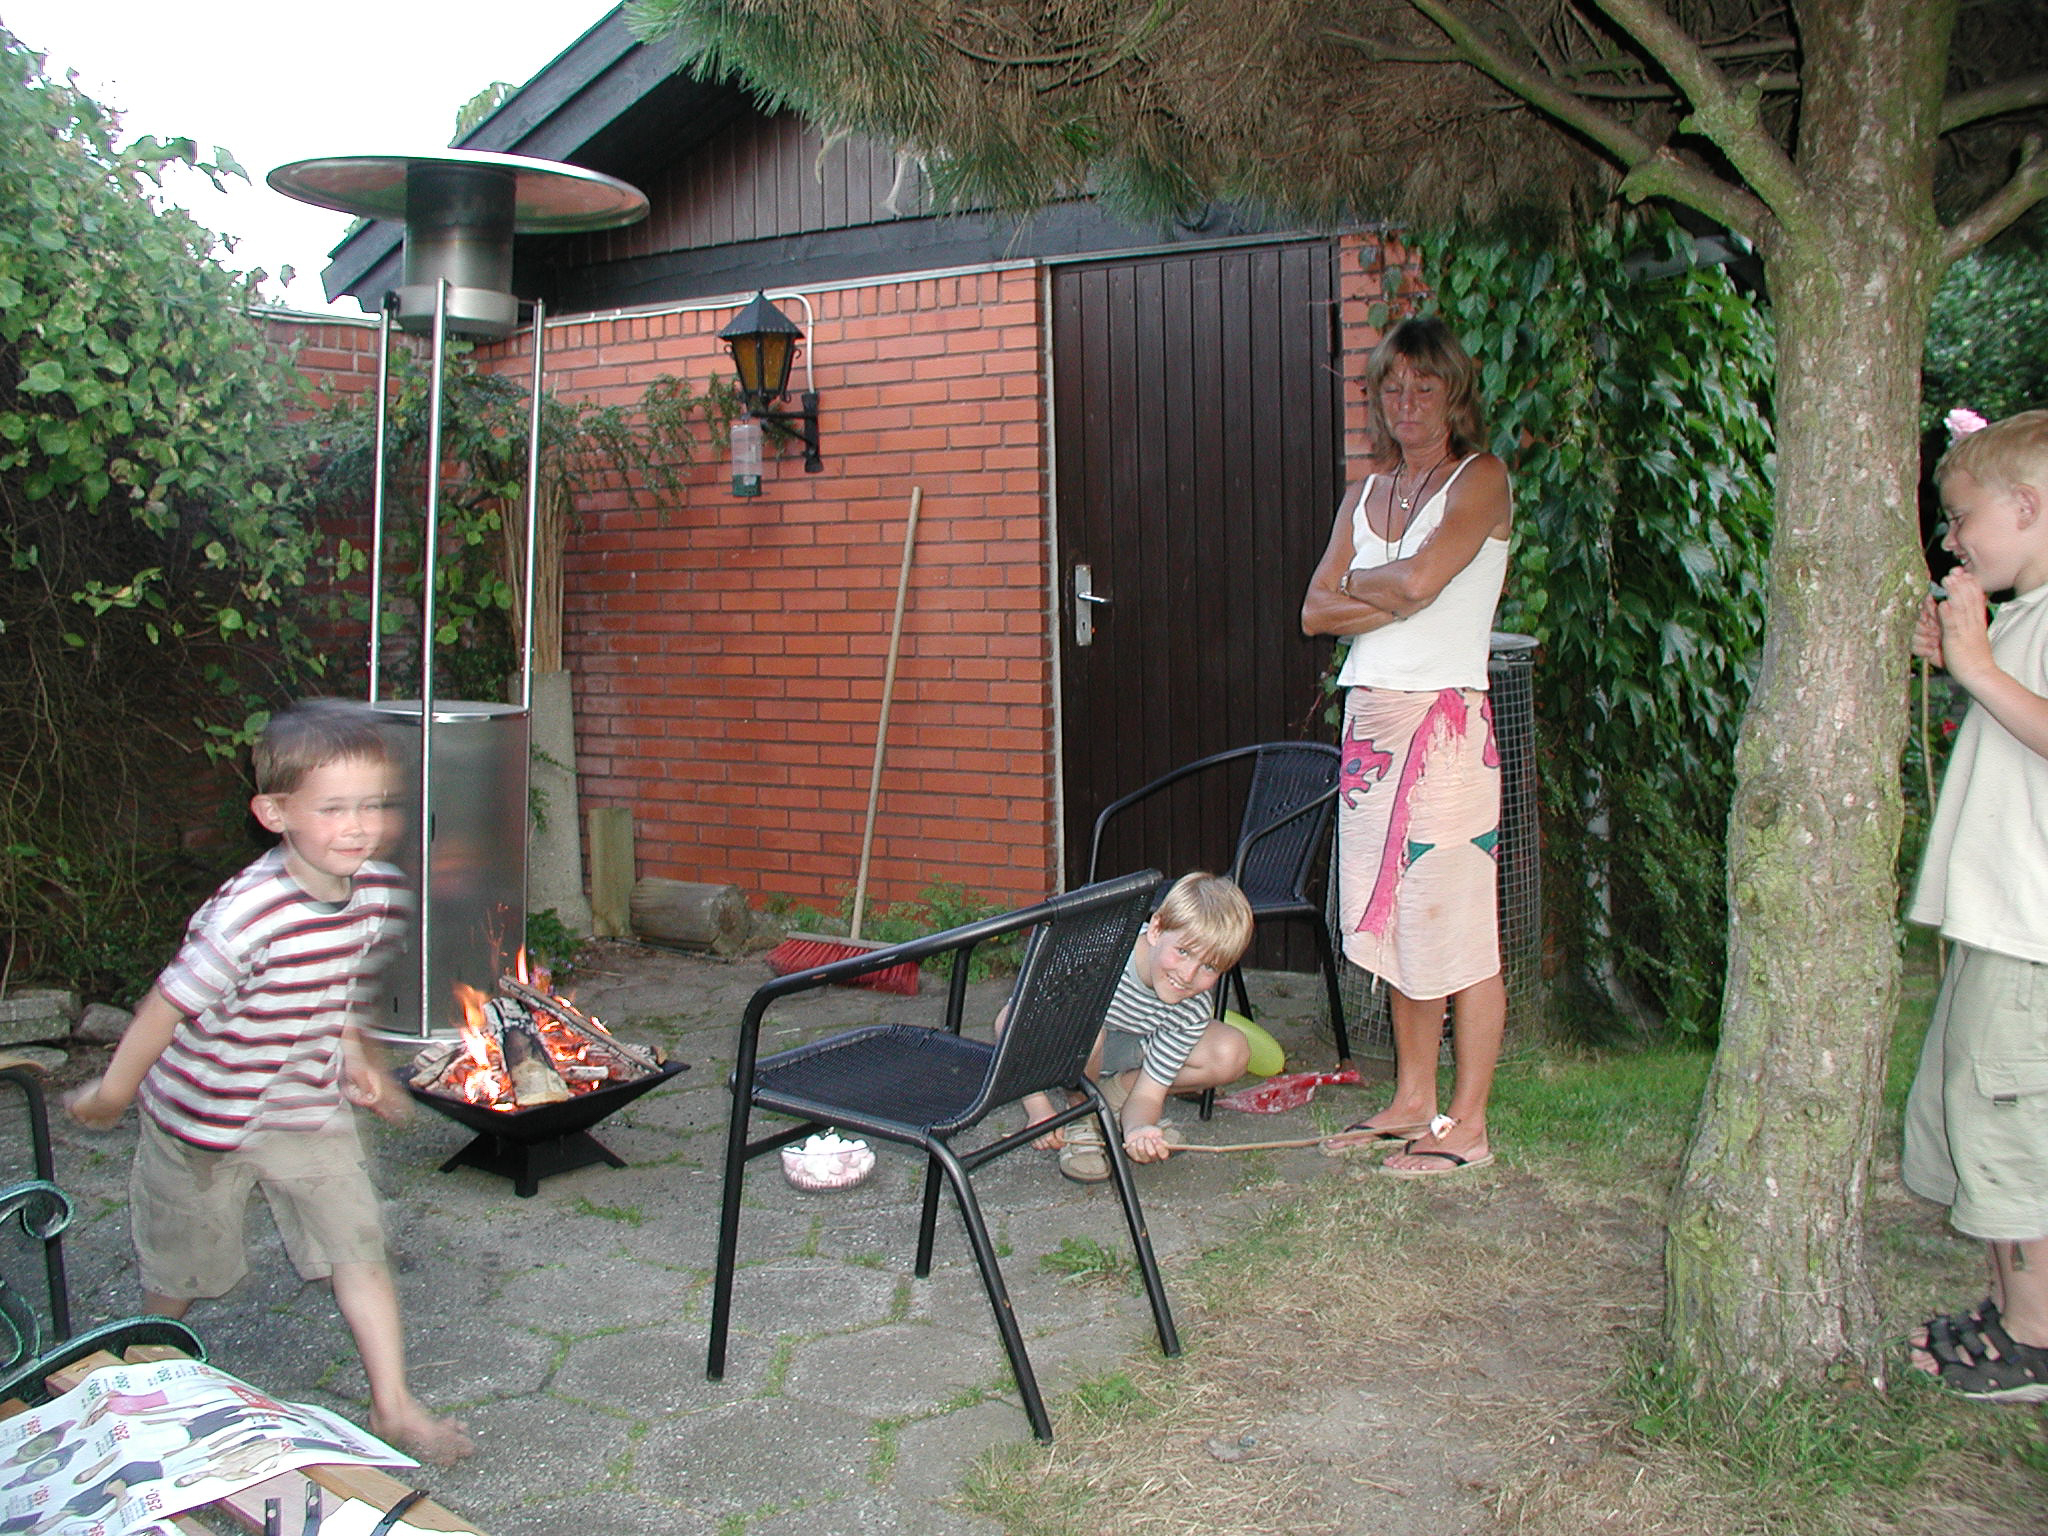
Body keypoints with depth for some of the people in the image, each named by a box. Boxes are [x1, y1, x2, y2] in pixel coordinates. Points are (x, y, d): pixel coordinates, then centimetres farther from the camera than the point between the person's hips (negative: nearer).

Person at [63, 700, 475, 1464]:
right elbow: (170, 1006, -21)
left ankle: (392, 1405, 12)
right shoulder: (249, 914, -35)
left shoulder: (380, 894, -13)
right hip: (205, 1116, -4)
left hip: (310, 1109, 4)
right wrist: (113, 1092, -9)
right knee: (183, 1268, 19)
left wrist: (353, 1059, 1)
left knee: (359, 1250, 0)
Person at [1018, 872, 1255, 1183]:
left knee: (1232, 1054, -17)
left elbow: (1148, 1093, -18)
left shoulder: (1194, 1013, -21)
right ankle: (1083, 1121, -11)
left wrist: (1138, 1130, -42)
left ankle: (1112, 1092, -1)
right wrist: (1039, 1108, -34)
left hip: (1127, 1052, 4)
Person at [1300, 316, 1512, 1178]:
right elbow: (1316, 612, 7)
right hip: (1370, 719, 7)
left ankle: (1468, 1127, 7)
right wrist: (1396, 598, -8)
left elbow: (1419, 577, -19)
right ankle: (1413, 1100, 24)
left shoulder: (1479, 479, -3)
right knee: (1394, 921, 12)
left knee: (1458, 929, -2)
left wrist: (1357, 581, 0)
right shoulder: (1366, 494, 16)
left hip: (1444, 724, -7)